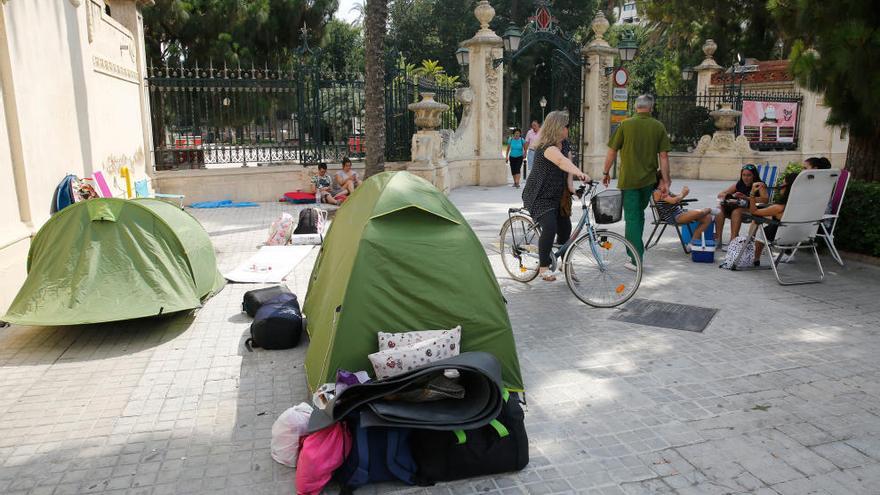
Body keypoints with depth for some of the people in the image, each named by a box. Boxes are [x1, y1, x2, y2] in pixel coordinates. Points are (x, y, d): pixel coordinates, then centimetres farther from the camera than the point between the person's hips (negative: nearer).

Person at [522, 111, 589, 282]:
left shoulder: (562, 146, 10)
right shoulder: (548, 148, -24)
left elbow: (566, 167, 6)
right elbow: (562, 161, -44)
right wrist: (578, 172, -60)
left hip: (555, 197, 10)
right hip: (538, 197, -10)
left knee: (565, 226, 13)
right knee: (550, 227, -25)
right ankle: (544, 267, -11)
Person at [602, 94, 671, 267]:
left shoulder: (625, 125, -5)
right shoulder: (659, 127, 1)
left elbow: (612, 152, -3)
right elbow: (664, 156, -1)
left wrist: (606, 173, 10)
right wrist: (665, 181, 4)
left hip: (628, 179, -3)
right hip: (649, 179, 3)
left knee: (632, 218, 1)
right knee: (639, 214, 21)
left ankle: (636, 260, -1)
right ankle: (636, 252, 28)